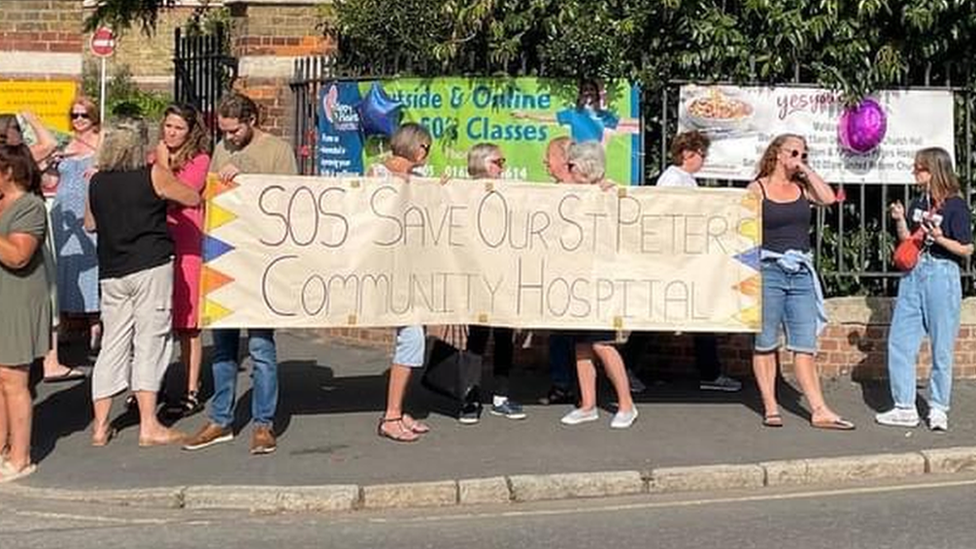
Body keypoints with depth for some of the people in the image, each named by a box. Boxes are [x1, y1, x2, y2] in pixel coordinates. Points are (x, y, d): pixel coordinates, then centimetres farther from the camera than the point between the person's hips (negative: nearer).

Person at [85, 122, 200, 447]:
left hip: (111, 272, 5)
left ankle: (100, 426, 12)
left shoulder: (97, 182, 7)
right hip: (151, 268, -4)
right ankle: (149, 426, 0)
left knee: (113, 344, 11)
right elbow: (193, 199, 4)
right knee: (150, 341, 0)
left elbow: (89, 224, 20)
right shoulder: (153, 175, -6)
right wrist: (165, 165, 12)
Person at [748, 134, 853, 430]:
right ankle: (770, 408, 11)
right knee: (765, 344, 3)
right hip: (768, 271, -3)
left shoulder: (802, 187, 14)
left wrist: (807, 170, 2)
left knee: (805, 345, 1)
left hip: (801, 272, 4)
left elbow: (828, 198, -4)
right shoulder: (757, 189, 2)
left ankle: (819, 411, 0)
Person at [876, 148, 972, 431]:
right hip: (913, 273, 7)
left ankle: (938, 408, 14)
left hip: (942, 275, -7)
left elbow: (966, 249, -7)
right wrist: (900, 220, -2)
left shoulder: (956, 206, -8)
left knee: (942, 347, 2)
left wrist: (940, 238, -21)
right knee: (899, 342, 3)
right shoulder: (917, 203, 12)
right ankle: (905, 408, 10)